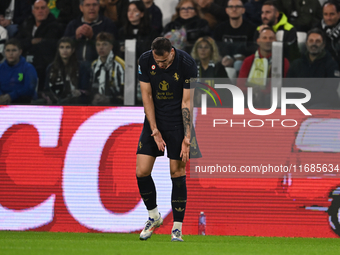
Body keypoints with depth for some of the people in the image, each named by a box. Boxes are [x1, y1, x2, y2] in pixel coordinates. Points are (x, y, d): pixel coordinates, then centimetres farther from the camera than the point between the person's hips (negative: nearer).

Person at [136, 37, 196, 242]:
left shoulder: (187, 64, -18)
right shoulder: (145, 61, -11)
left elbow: (187, 102, -15)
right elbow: (147, 96, -5)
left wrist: (187, 137, -17)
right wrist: (154, 130, -10)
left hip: (178, 122, -3)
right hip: (154, 120, 3)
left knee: (177, 173, -5)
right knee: (142, 172, -4)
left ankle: (177, 228, 3)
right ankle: (154, 217, 18)